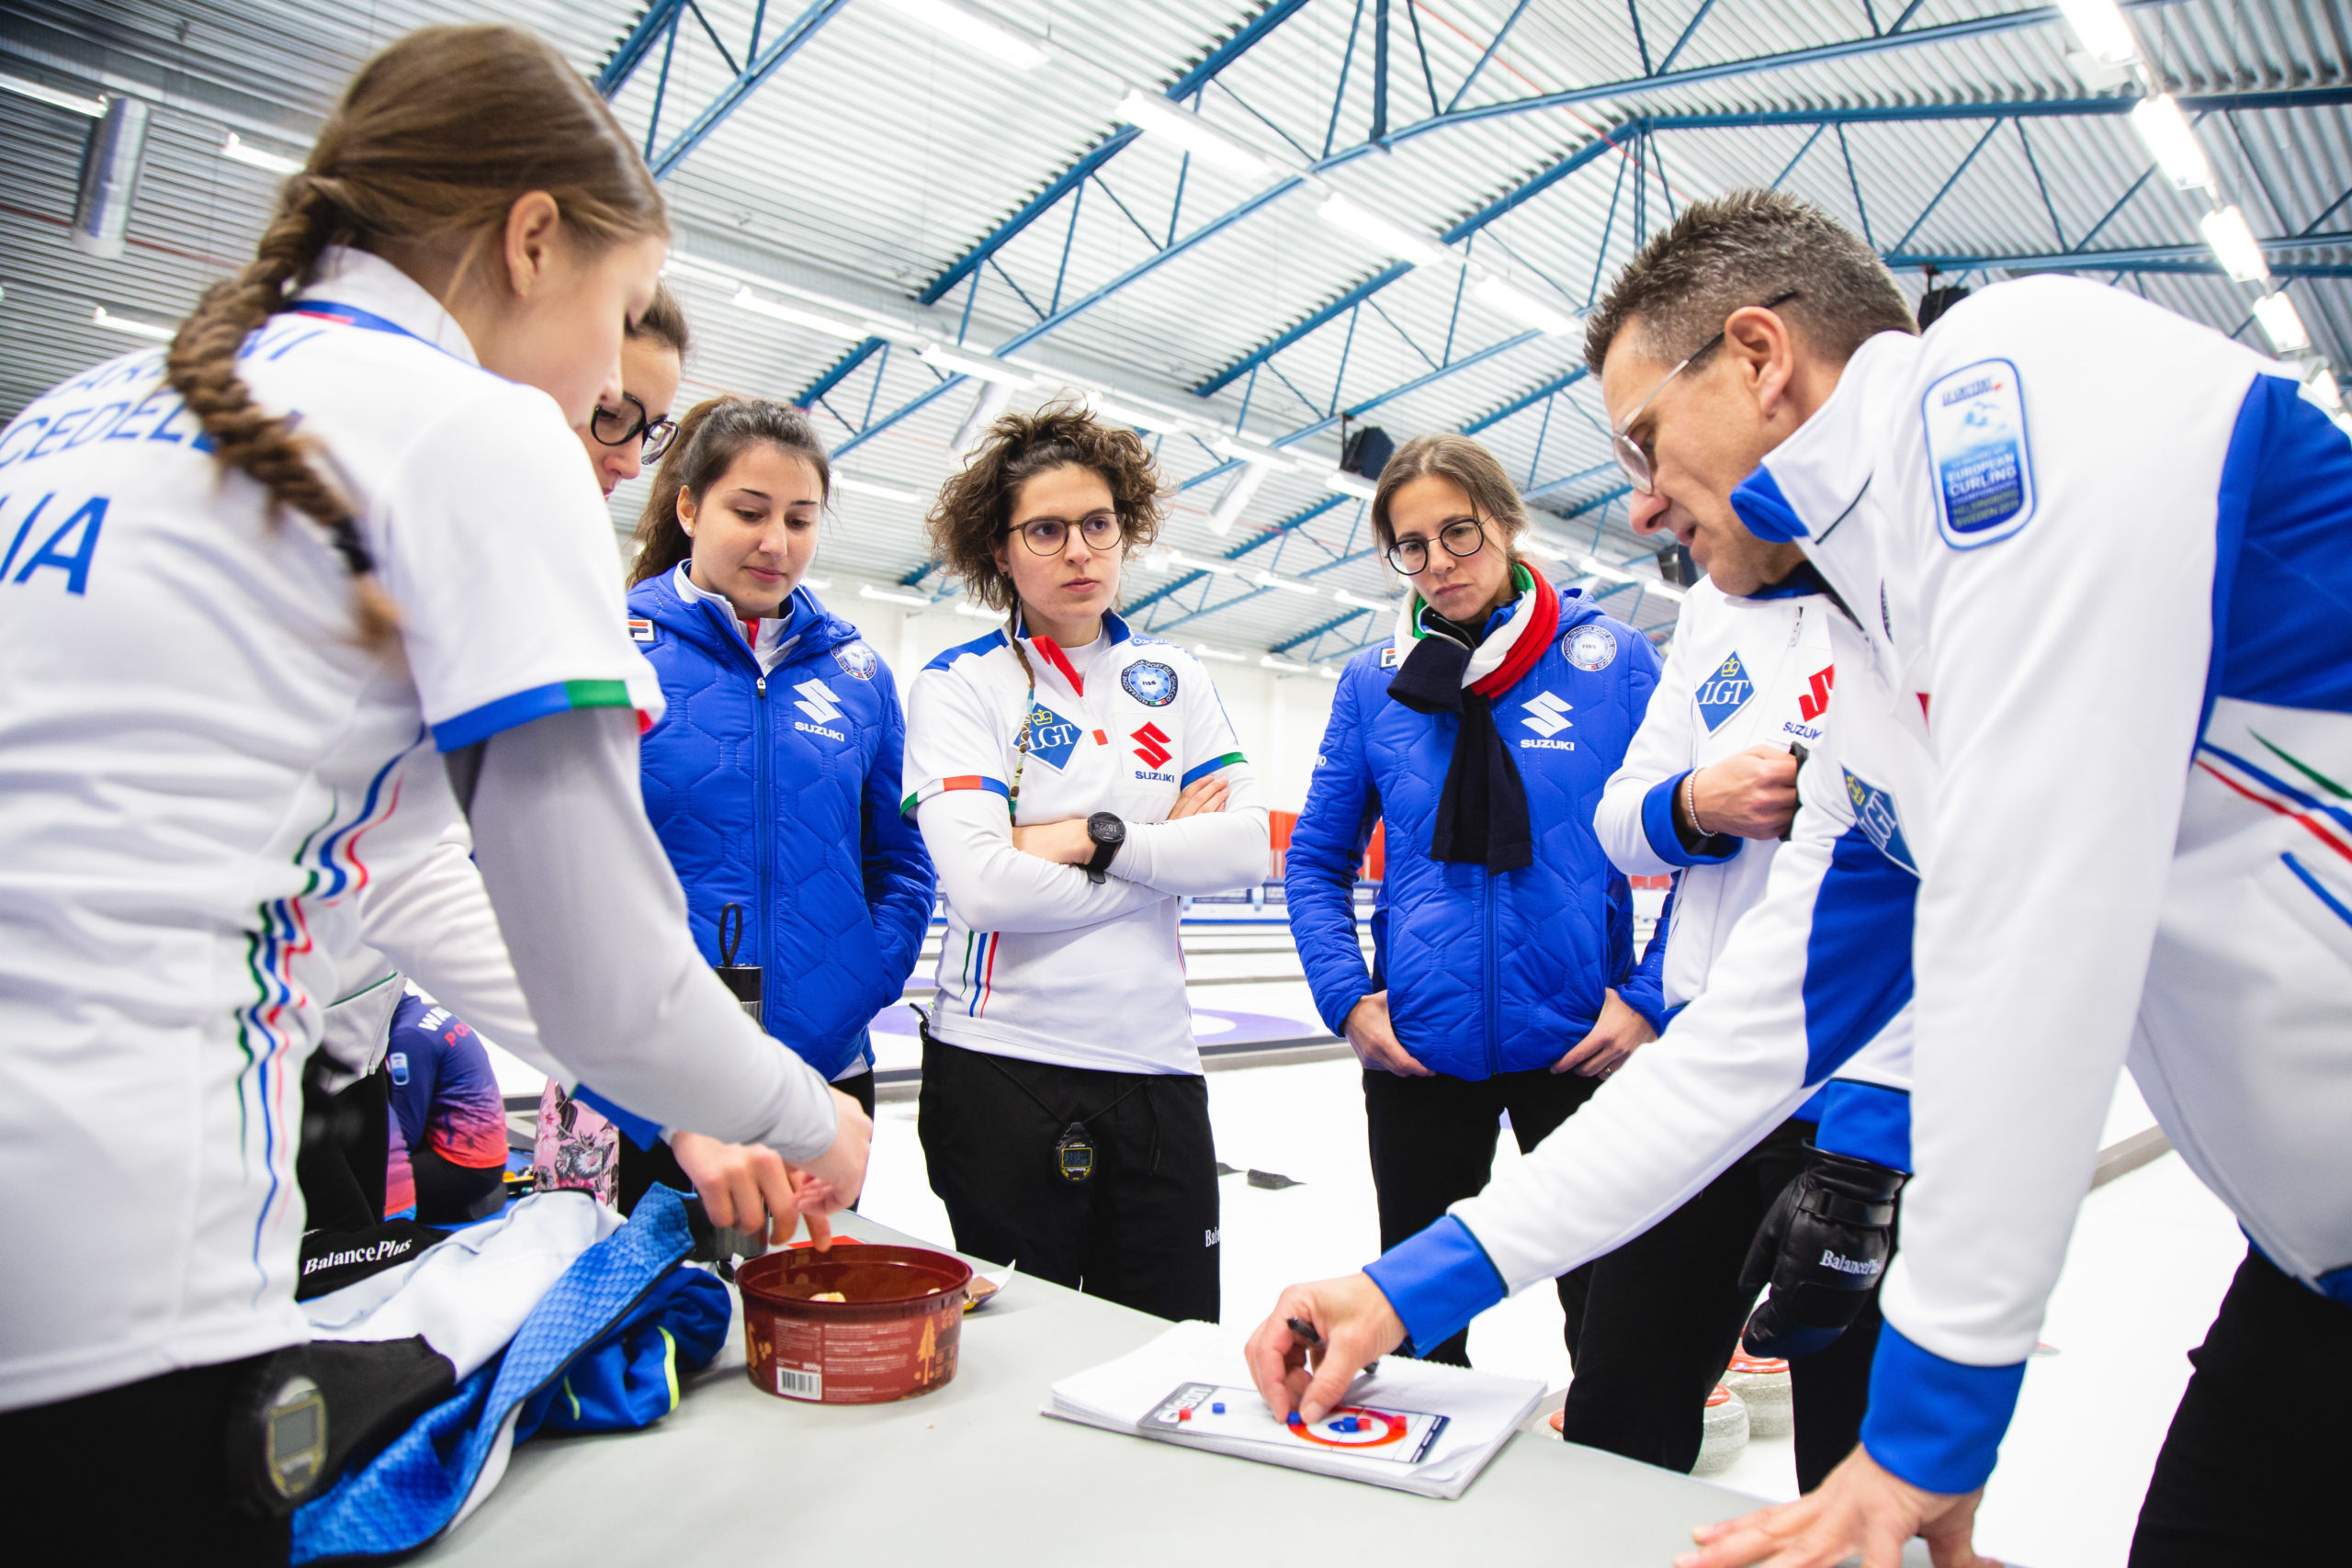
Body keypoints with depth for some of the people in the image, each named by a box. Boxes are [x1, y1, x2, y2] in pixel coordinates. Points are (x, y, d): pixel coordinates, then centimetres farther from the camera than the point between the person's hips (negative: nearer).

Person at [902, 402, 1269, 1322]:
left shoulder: (1173, 678, 9)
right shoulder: (959, 684, -3)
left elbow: (1247, 848, -2)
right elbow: (983, 885, -17)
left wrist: (1097, 838, -13)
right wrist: (1165, 851, -8)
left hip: (1157, 1063, 4)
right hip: (1002, 1063, -3)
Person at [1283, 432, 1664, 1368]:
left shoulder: (1613, 659, -2)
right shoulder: (1372, 683, 4)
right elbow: (1317, 861, 10)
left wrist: (1652, 999, -8)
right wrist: (1345, 997, -2)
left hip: (1580, 1041, -2)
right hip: (1420, 1047, 2)